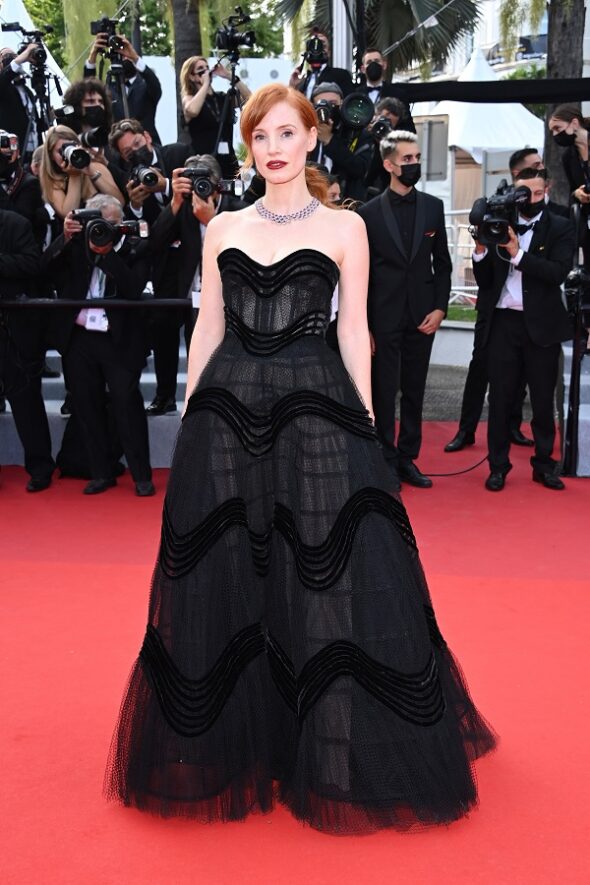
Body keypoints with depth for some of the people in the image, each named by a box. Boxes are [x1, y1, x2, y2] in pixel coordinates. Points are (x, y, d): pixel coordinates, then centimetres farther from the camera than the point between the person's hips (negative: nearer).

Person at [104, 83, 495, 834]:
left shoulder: (344, 228, 4)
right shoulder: (222, 229, 11)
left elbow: (354, 330, 3)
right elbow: (208, 328, 12)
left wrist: (363, 424, -2)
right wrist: (189, 416, 7)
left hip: (317, 409, -2)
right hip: (228, 411, 3)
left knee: (327, 579, -1)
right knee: (224, 578, 6)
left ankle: (335, 755, 16)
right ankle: (233, 748, 25)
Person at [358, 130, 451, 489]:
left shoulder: (434, 207, 6)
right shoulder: (370, 212, -3)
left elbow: (443, 263, 9)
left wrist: (439, 309, -2)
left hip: (423, 317, 3)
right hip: (384, 318, -3)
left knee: (414, 392, 9)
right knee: (384, 393, 3)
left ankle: (408, 459, 19)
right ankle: (386, 462, 13)